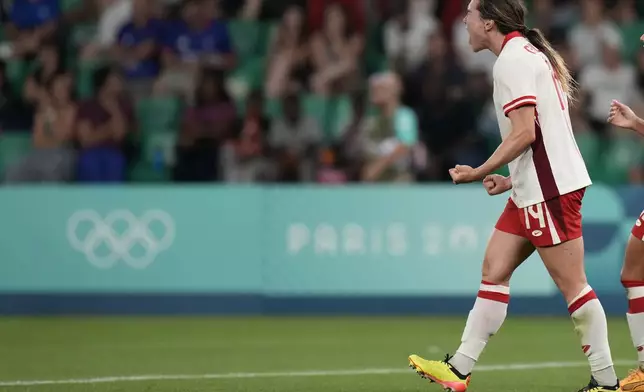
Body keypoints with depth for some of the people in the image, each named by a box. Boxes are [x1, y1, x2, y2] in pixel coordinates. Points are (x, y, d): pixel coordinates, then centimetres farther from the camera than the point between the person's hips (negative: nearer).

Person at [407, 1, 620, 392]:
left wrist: (480, 172, -13)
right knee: (495, 269, 8)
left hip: (549, 189, -10)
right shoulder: (531, 53, 18)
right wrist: (513, 180, 18)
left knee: (571, 284, -5)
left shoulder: (512, 59, -13)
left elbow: (525, 133, -21)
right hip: (534, 189, 10)